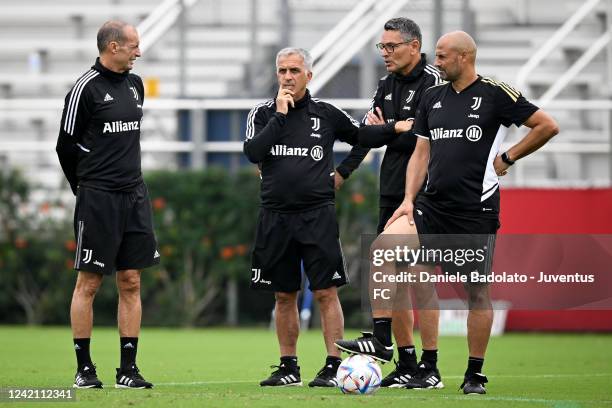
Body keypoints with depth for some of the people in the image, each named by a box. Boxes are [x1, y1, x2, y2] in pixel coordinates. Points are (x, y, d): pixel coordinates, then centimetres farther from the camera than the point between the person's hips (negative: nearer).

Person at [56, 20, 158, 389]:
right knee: (89, 283, -1)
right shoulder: (86, 88, -9)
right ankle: (84, 369, 4)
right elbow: (66, 144, -4)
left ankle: (128, 369, 8)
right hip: (98, 199, -6)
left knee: (131, 282, 5)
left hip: (134, 195, 6)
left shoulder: (135, 85, 12)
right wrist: (86, 189, 5)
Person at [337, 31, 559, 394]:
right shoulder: (433, 98, 12)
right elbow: (422, 152, 14)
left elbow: (548, 126, -3)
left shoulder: (496, 94, -5)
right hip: (433, 204, 4)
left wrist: (508, 158, -2)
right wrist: (409, 199, 3)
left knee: (477, 290, 2)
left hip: (477, 210, -4)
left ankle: (475, 374, 14)